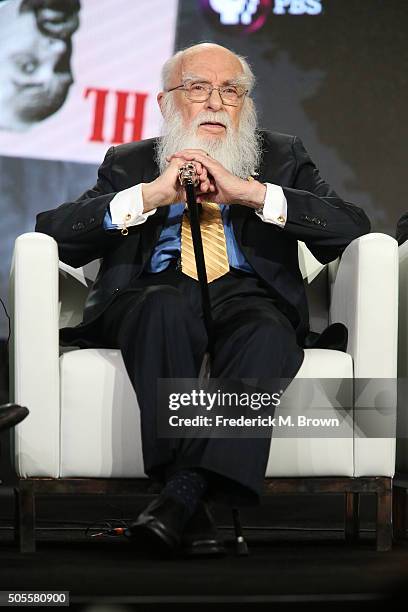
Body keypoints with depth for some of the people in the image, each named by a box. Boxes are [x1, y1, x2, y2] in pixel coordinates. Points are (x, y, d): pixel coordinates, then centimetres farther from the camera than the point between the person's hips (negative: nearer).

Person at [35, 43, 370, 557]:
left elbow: (351, 228, 6)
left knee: (268, 332, -36)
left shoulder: (282, 158, 23)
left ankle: (185, 492, -43)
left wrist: (251, 192, -6)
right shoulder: (128, 163, 23)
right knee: (165, 305, -37)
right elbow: (52, 232, 7)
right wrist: (150, 194, -5)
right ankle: (192, 512, -41)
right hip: (156, 295, 0)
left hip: (246, 293, 0)